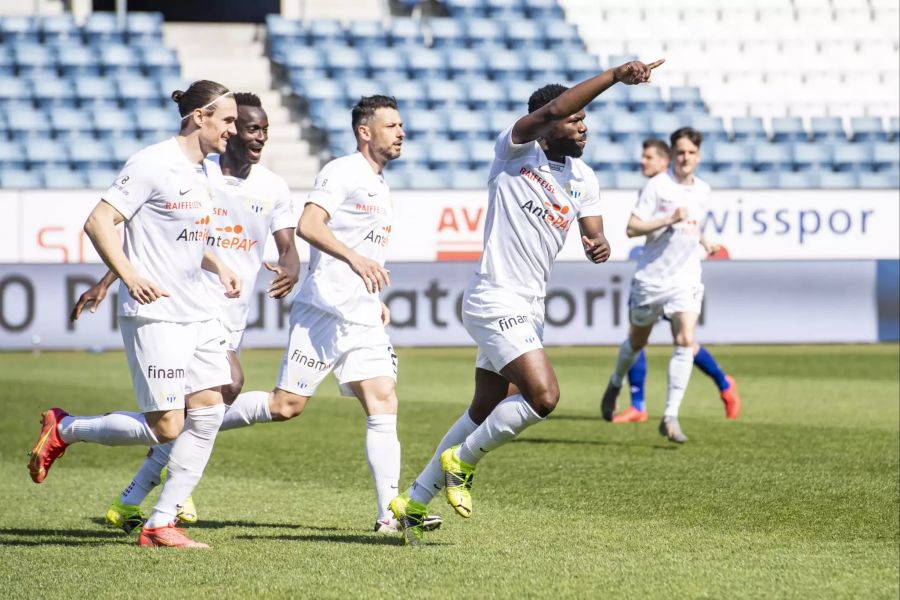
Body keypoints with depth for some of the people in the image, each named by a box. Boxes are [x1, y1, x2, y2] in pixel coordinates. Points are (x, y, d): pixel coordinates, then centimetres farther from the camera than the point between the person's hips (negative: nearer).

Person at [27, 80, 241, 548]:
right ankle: (63, 429, 13)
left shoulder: (204, 172, 14)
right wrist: (130, 277, -25)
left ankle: (160, 524, 5)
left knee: (210, 411, -2)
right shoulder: (152, 164, -12)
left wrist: (219, 267, 16)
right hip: (153, 315, -9)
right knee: (165, 429, -10)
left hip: (197, 315, 9)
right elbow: (98, 223, -16)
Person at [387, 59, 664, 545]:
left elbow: (594, 233, 4)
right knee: (543, 397, -20)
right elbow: (551, 109, -26)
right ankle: (462, 460, 2)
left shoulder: (582, 179, 11)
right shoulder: (516, 150, -9)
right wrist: (614, 77, -30)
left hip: (529, 308, 9)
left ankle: (415, 501, 26)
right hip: (496, 301, -8)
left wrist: (599, 245, -20)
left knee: (486, 413, 14)